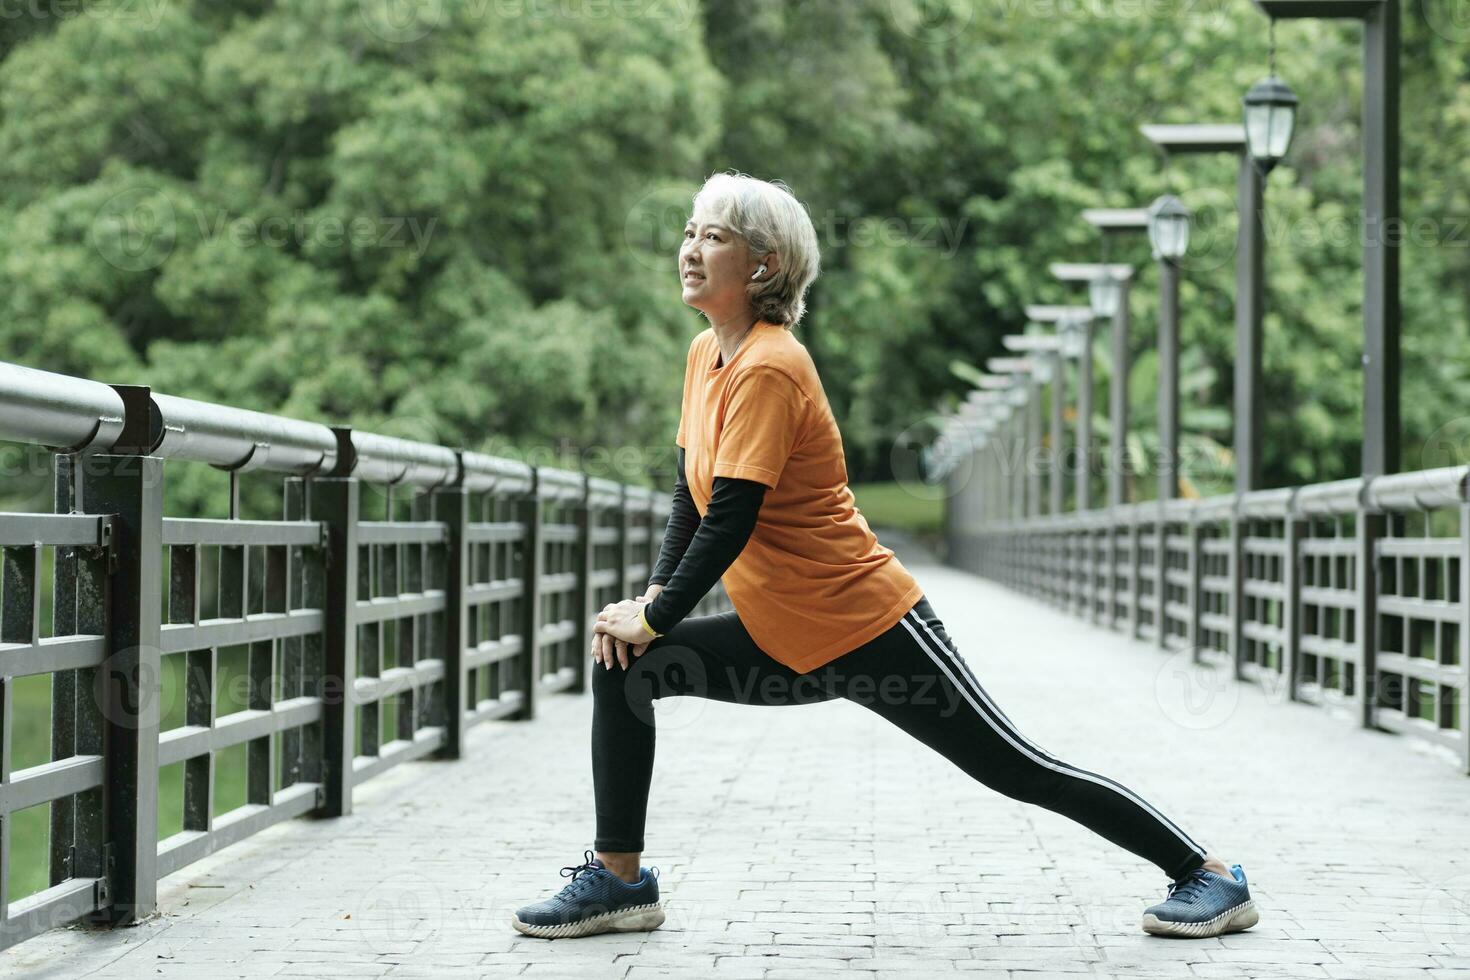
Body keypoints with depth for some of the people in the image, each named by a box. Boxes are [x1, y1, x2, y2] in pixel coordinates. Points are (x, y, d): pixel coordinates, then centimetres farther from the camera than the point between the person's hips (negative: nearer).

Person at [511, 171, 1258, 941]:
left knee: (1018, 770, -3)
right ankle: (619, 879, 7)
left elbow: (729, 522, -23)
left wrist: (653, 620, -16)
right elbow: (690, 499, 13)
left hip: (865, 625, -8)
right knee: (623, 671, -1)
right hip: (782, 641, 8)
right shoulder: (706, 354, 6)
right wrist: (650, 598, 0)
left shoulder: (769, 369, -21)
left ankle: (1209, 876, 9)